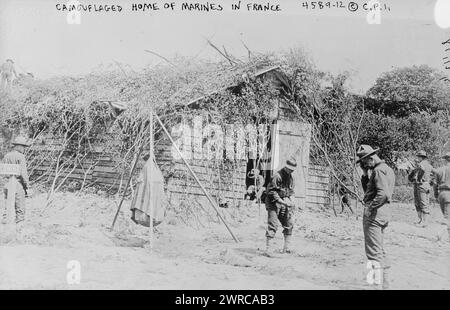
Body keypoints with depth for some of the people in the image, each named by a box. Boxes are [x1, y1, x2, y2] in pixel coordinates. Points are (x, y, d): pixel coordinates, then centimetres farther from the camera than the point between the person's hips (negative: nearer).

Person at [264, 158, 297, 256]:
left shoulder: (290, 177, 10)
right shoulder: (277, 176, -16)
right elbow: (272, 191, -18)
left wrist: (287, 199, 1)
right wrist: (281, 201, -24)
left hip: (284, 203, 8)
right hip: (274, 203, -8)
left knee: (289, 223, 7)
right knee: (272, 225, -11)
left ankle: (286, 247, 18)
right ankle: (269, 248, -10)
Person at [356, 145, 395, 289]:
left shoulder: (378, 170, -14)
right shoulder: (387, 169, 18)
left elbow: (383, 193, -27)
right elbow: (367, 189, 19)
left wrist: (370, 207, -22)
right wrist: (365, 174, 6)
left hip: (375, 212, -11)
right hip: (384, 212, 11)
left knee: (373, 249, -7)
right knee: (379, 248, 19)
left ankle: (381, 282, -7)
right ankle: (383, 280, 26)